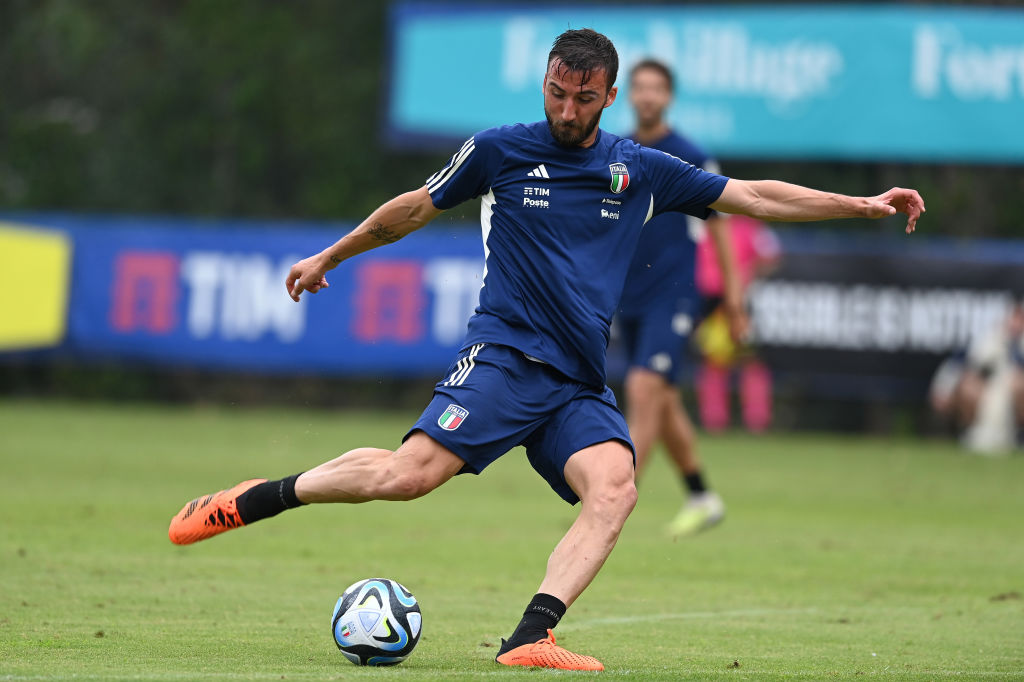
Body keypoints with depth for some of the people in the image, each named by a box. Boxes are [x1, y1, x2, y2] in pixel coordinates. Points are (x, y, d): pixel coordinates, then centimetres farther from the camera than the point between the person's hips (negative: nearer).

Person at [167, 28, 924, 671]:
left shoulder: (641, 170, 10)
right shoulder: (499, 151, 4)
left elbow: (756, 197, 15)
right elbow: (415, 209, 19)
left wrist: (863, 205, 10)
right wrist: (329, 257, 28)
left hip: (580, 383, 3)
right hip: (504, 354, -3)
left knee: (615, 487, -25)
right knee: (412, 472, -23)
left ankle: (531, 638, -32)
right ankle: (253, 500, -5)